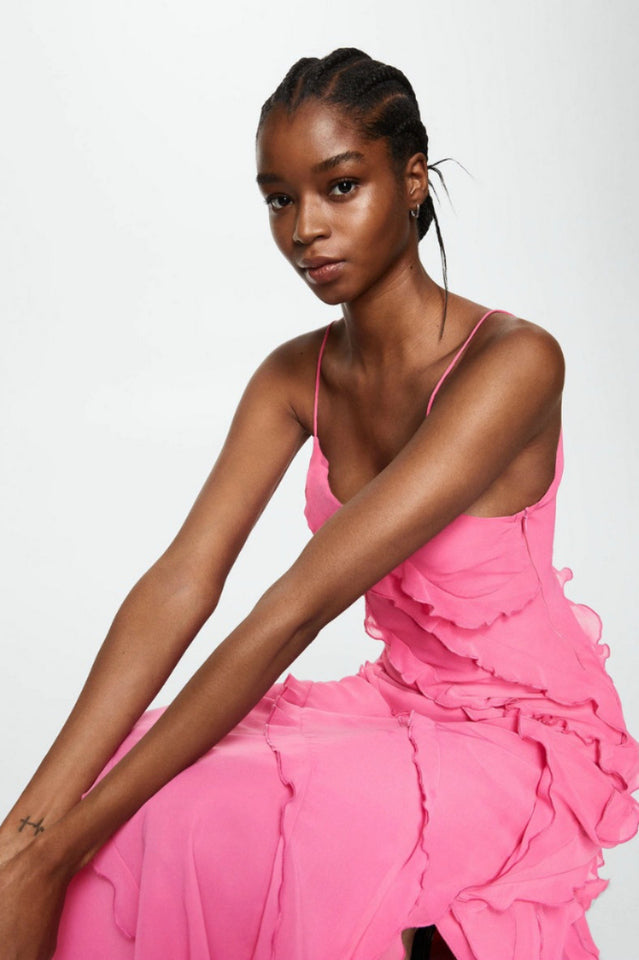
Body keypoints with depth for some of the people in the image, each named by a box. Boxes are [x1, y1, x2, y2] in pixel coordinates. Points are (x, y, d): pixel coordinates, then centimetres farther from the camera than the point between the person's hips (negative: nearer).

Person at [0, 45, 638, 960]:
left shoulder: (513, 361, -24)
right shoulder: (296, 376, -1)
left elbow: (299, 607, -30)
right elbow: (179, 584, -13)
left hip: (521, 738, -5)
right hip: (396, 704, 6)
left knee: (213, 830, -26)